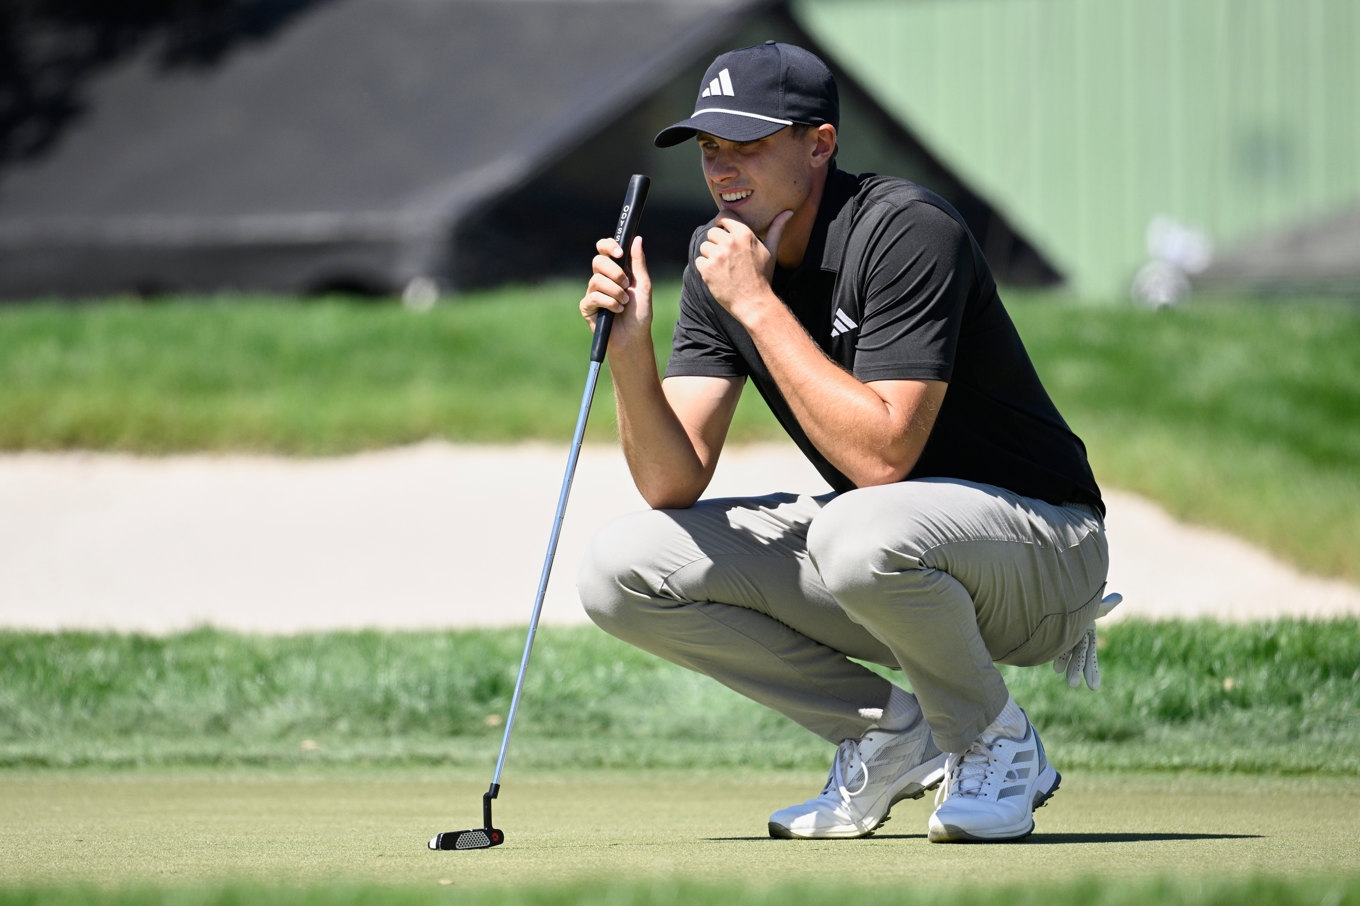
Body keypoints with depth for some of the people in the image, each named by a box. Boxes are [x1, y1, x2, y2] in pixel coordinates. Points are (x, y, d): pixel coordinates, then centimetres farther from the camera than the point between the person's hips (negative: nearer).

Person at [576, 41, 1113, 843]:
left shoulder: (907, 231, -22)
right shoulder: (722, 255, -1)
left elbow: (882, 455, -32)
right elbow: (672, 483, -6)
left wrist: (757, 303, -28)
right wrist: (631, 350, -24)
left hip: (1041, 551, -7)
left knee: (862, 536, -40)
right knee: (621, 572, -7)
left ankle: (994, 745, -9)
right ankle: (889, 734, 5)